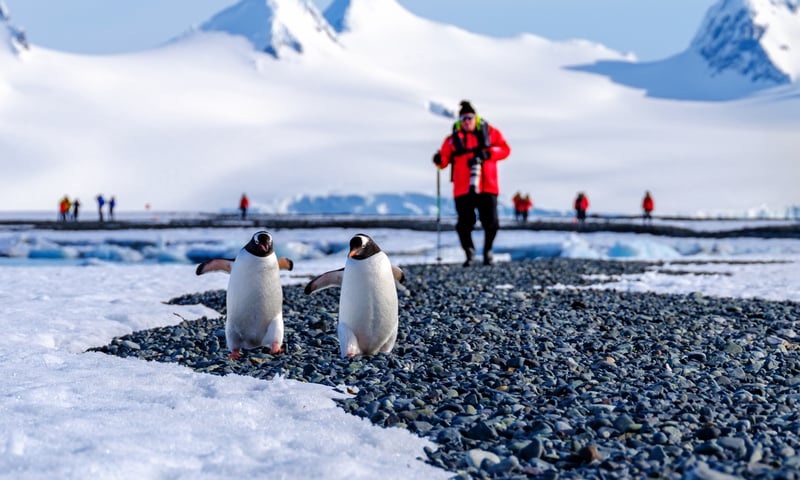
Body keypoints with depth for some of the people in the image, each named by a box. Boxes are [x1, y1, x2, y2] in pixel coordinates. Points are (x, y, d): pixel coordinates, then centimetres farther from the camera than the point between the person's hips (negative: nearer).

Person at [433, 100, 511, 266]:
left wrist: (487, 153, -13)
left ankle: (487, 250, 22)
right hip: (463, 189, 0)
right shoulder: (453, 138, 10)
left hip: (487, 186, 0)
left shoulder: (490, 132, 10)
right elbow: (445, 159, 7)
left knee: (491, 222, -3)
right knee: (465, 224, -4)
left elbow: (505, 149, 4)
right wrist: (439, 160, -17)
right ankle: (469, 253, 16)